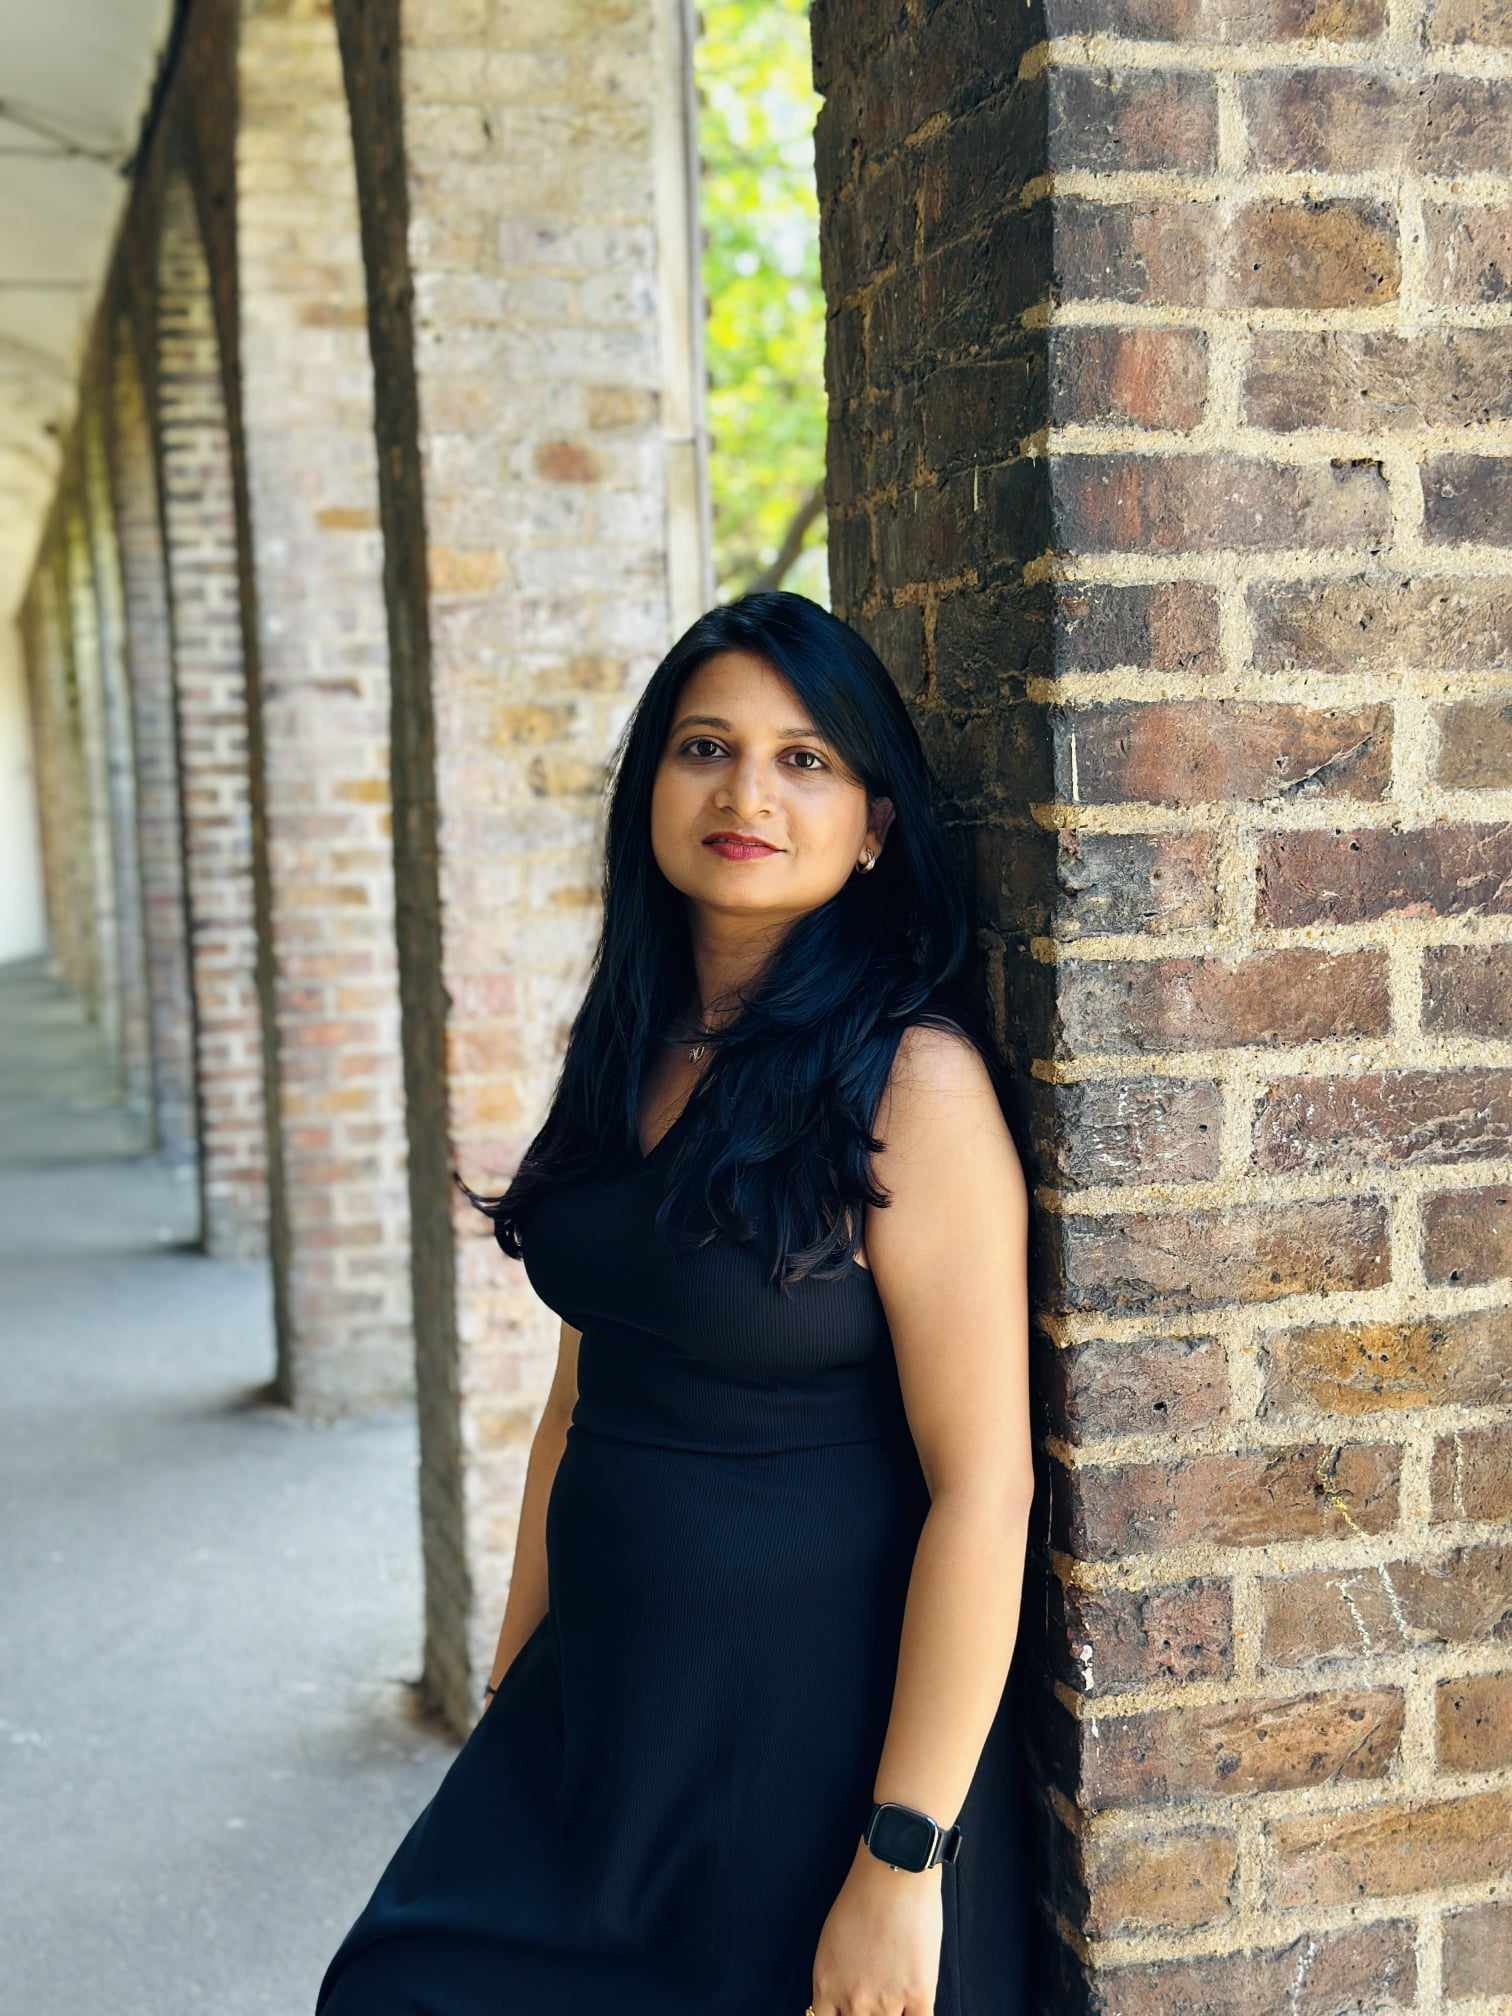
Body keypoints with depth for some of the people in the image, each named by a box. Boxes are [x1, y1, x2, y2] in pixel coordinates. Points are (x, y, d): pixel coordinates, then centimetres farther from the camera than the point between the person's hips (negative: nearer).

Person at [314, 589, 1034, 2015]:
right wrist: (514, 1682, 14)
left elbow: (983, 1486, -19)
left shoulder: (911, 1077, -17)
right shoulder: (632, 1055, 5)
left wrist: (902, 1860, -18)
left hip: (810, 1731, -6)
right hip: (594, 1713, 6)